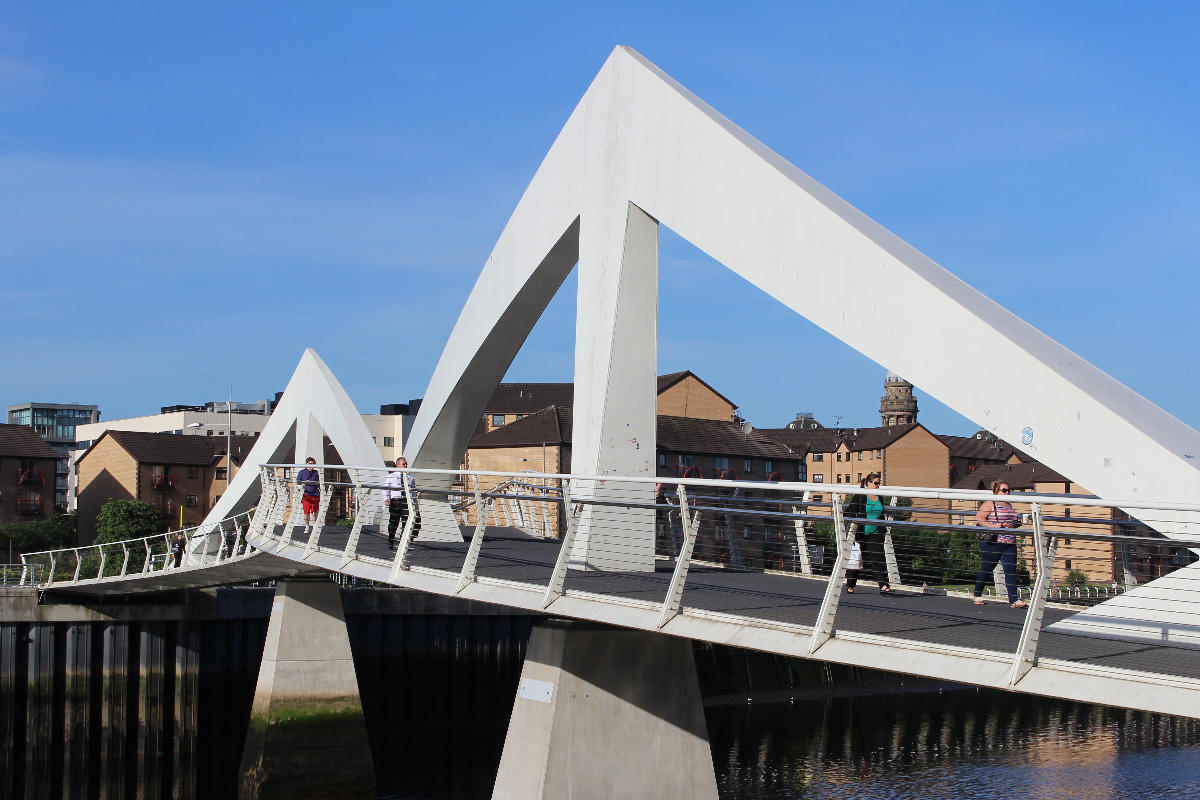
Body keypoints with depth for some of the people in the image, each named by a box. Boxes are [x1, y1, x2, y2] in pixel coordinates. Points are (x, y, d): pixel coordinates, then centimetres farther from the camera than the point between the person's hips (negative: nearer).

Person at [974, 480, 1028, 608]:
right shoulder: (989, 504, -4)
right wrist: (994, 526, -22)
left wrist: (1018, 523, 9)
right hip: (992, 542, -6)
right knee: (986, 569, 3)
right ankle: (977, 595, 19)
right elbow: (979, 519, -12)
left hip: (1010, 544, 6)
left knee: (1011, 571, -3)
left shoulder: (1010, 506, 19)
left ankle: (1014, 599, -7)